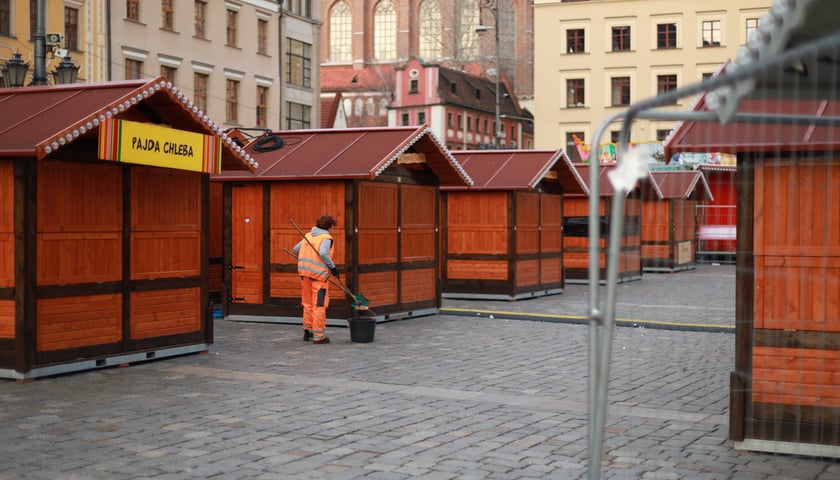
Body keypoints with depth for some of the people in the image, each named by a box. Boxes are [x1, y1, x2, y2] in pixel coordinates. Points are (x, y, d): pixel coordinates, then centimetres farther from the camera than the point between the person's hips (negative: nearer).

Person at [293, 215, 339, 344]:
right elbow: (323, 253, -24)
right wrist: (332, 267, -13)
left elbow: (296, 249, 19)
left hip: (304, 272, 7)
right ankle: (319, 336, 1)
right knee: (319, 305, -1)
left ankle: (307, 331, 26)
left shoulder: (308, 236, 14)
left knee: (308, 304, 18)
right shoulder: (326, 238, -7)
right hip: (319, 273, -7)